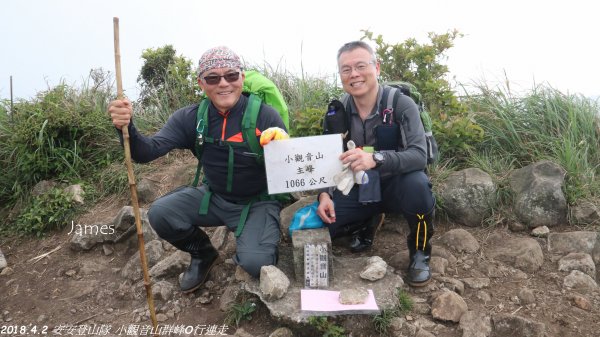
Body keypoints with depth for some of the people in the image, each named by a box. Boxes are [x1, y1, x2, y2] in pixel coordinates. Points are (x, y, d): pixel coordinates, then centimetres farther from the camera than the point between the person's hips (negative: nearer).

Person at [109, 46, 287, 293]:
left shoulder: (265, 115, -19)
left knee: (254, 263, -26)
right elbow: (148, 151, -18)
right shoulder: (190, 118, -8)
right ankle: (202, 253, 14)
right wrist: (126, 127, -39)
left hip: (258, 201, -4)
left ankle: (256, 248, 16)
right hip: (214, 196, 4)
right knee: (160, 213, -16)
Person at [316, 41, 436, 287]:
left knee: (417, 184, -38)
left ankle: (420, 253, -8)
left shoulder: (401, 104, -17)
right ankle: (369, 222, 17)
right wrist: (325, 194, -16)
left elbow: (419, 156, -29)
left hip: (394, 185, -4)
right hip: (358, 190, 4)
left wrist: (376, 158, -47)